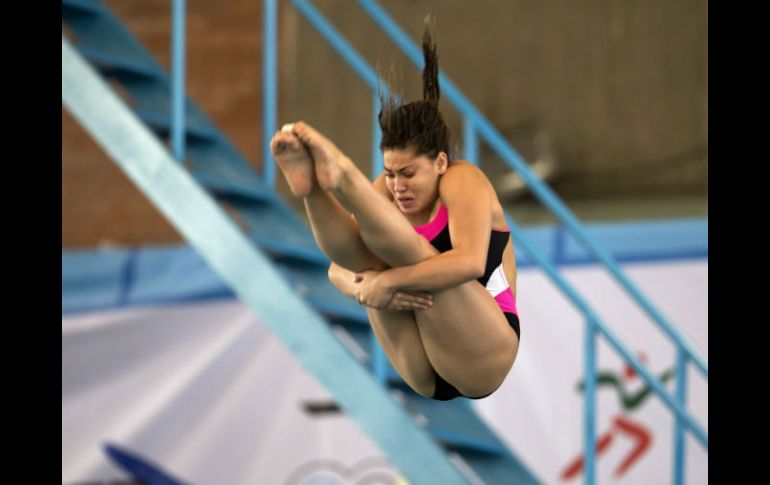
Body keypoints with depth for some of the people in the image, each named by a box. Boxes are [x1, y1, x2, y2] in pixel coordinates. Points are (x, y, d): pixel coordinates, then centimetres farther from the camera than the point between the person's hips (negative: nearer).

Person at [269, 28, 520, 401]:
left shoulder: (463, 180, -9)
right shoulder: (386, 190, 7)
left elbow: (470, 261, -27)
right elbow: (339, 270, 0)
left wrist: (390, 280, -32)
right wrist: (365, 289, -22)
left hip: (479, 364, -5)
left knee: (414, 253, -26)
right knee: (365, 253, -13)